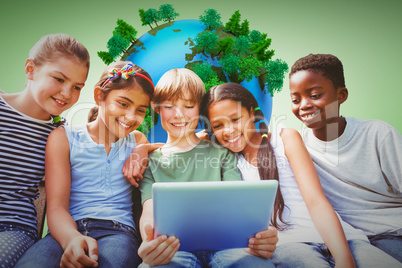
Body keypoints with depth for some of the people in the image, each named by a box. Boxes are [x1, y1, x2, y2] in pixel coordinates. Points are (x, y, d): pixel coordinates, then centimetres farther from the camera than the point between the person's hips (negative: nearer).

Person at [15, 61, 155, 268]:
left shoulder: (138, 141, 18)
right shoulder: (64, 138, 8)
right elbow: (56, 207, -3)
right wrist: (71, 238, -25)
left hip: (118, 232, 1)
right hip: (69, 230, 0)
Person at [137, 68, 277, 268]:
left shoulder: (221, 153, 13)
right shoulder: (151, 160, 13)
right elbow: (149, 210, -2)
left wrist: (257, 234, -24)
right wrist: (149, 244, -28)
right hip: (173, 247, 1)